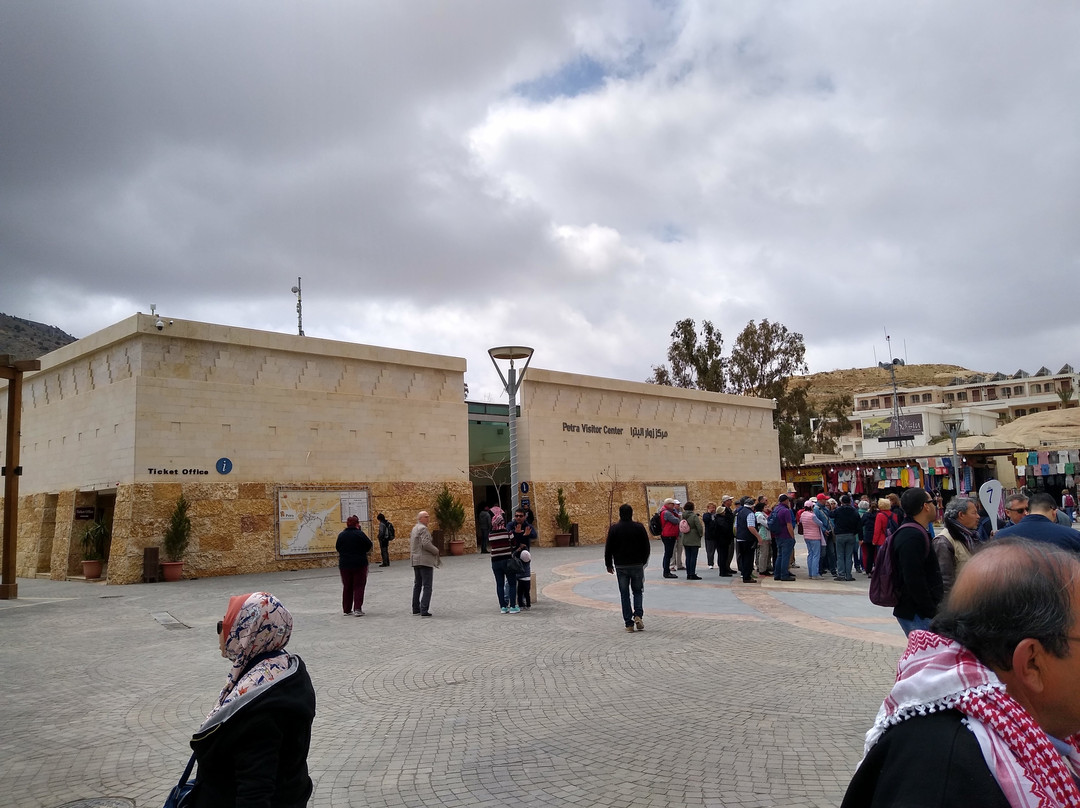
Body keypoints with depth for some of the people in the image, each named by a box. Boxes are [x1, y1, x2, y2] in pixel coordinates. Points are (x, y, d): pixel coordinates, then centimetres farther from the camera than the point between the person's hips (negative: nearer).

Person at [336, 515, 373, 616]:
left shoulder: (341, 535, 1)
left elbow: (338, 548, 11)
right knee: (359, 586, 3)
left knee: (347, 587, 13)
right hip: (359, 564, -4)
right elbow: (369, 546, -5)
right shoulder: (360, 534, -12)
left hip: (344, 565, 4)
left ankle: (347, 610, 17)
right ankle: (357, 609, -5)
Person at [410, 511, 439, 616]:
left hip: (415, 560, 10)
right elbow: (426, 544, -23)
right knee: (427, 586, -7)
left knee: (417, 585, 16)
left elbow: (411, 543, 21)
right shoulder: (423, 528, -15)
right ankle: (424, 610, -11)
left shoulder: (414, 528, 16)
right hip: (425, 561, -10)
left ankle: (416, 609, 20)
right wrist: (436, 551, -9)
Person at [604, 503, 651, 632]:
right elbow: (646, 547, 4)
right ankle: (638, 615, -6)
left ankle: (629, 623, 3)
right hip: (637, 565, 1)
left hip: (621, 566, -1)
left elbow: (608, 548, -2)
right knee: (638, 591, 15)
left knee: (624, 594, 6)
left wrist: (609, 564, 10)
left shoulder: (614, 528, -5)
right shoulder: (639, 527, -2)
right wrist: (643, 561, 18)